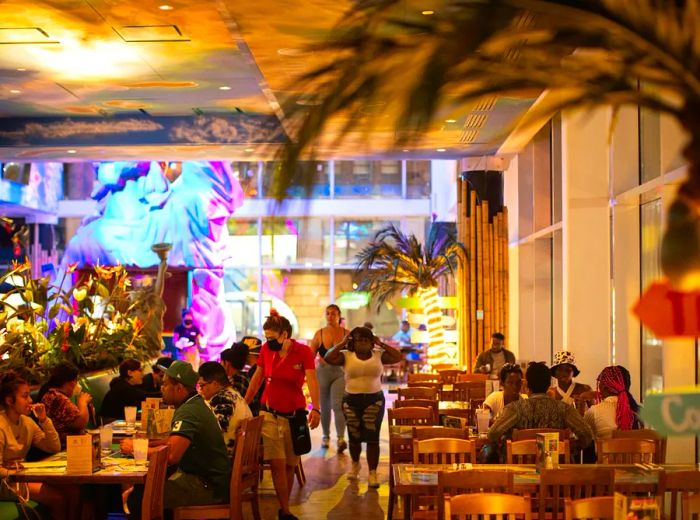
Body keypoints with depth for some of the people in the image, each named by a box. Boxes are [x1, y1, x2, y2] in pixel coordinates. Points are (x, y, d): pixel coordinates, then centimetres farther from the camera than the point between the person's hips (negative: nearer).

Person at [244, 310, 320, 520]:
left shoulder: (303, 352, -12)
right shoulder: (266, 350, -4)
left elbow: (312, 381, -24)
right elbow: (257, 379, 9)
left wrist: (315, 409, -38)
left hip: (294, 414, -1)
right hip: (269, 413, 1)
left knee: (290, 465, 8)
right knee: (277, 464, -8)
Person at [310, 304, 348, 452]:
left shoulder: (346, 334, 1)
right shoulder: (319, 334, 3)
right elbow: (311, 355, 6)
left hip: (340, 373, -2)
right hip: (323, 372, 2)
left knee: (337, 405, -16)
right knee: (324, 406, 11)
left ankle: (341, 438, -23)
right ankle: (326, 436, 29)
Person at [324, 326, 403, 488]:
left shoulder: (379, 355, 2)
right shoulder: (346, 355, -2)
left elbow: (398, 356, -9)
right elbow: (328, 358, -17)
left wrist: (381, 344, -6)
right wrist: (342, 344, -10)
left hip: (374, 400, 0)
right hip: (351, 400, 0)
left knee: (372, 437, -5)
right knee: (354, 437, 12)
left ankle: (372, 473, -1)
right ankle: (355, 464, 39)